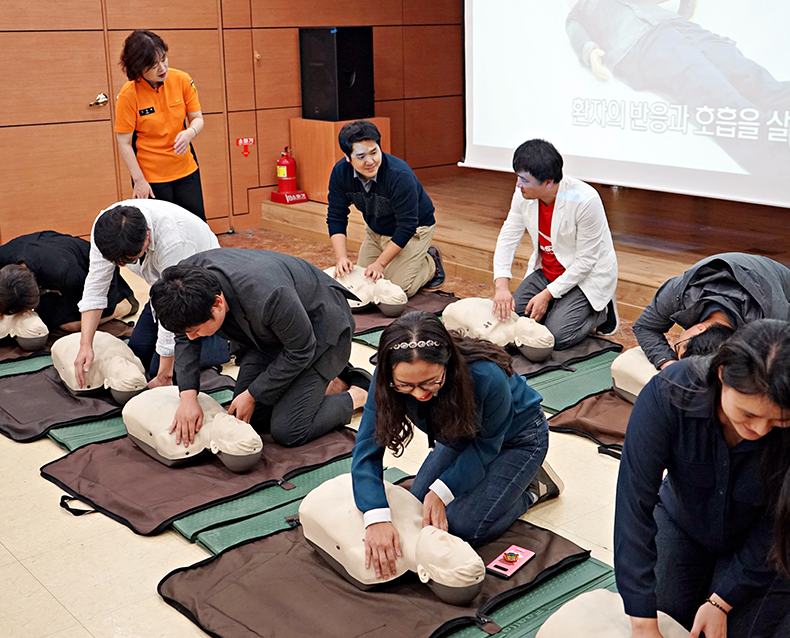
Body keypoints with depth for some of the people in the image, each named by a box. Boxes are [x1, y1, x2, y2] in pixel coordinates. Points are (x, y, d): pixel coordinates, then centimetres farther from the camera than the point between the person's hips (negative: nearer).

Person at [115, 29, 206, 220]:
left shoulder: (182, 80, -6)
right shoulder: (128, 95, -15)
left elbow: (197, 118, 2)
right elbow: (124, 143, -11)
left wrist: (189, 133, -21)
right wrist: (139, 180, -13)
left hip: (186, 170, 3)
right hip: (150, 177, -3)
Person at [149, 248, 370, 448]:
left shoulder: (267, 296, -43)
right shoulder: (187, 278, -23)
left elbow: (300, 350, -25)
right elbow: (184, 339, -6)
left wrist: (252, 396, -17)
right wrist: (188, 396, -21)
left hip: (320, 327, -7)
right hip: (271, 330, 7)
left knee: (287, 432, -15)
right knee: (248, 420, 3)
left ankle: (357, 394, 8)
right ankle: (325, 383, 18)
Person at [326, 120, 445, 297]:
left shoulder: (400, 175, -35)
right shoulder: (340, 172, -20)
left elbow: (406, 227, -30)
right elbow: (336, 217, -14)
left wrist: (380, 263, -31)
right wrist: (341, 257, -27)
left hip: (414, 229, -6)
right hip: (376, 229, 6)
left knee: (397, 287, -14)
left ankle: (432, 263, 14)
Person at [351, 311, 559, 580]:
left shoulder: (487, 378, -43)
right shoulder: (389, 379, -31)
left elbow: (487, 445, -23)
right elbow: (368, 447, -31)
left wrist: (441, 492, -30)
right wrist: (376, 519, -45)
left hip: (516, 438, -5)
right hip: (463, 435, 5)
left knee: (463, 525, -15)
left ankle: (533, 487, 8)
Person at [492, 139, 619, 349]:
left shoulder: (584, 201, -29)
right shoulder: (523, 195, -11)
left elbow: (585, 261, -22)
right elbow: (507, 238, -8)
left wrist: (547, 295, -22)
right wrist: (501, 286, -23)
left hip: (587, 276, -6)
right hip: (546, 271, 6)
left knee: (556, 336, -21)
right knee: (508, 318, -7)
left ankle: (601, 311, 8)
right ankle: (561, 305, 16)